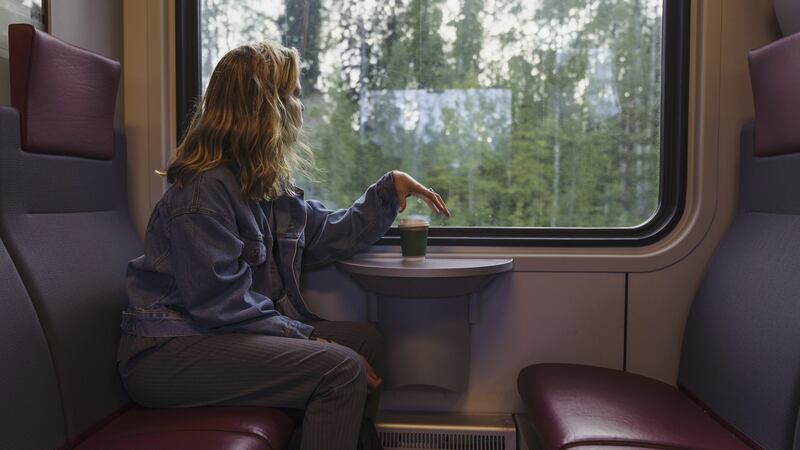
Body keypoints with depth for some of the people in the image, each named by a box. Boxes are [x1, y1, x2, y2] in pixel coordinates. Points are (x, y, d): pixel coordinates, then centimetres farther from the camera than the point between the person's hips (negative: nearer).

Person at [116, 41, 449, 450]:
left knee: (364, 339, 5)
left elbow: (332, 234, 15)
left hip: (226, 334, 9)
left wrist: (391, 187, 12)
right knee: (340, 367, -22)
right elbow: (221, 303, -22)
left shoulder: (268, 186, 9)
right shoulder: (204, 190, -19)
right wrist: (309, 338, -20)